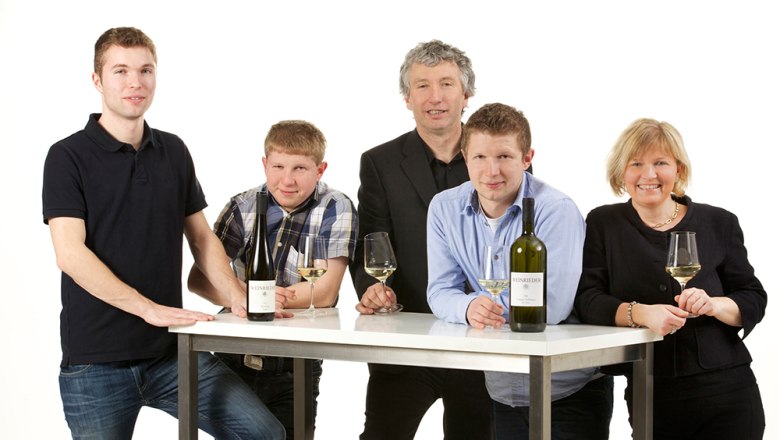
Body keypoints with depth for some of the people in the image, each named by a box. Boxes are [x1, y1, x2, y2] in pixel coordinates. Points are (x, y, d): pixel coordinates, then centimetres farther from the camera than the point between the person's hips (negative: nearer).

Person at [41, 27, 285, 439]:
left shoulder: (174, 152, 11)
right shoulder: (68, 157, -4)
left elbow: (202, 238, 15)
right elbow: (70, 253, -15)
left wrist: (241, 300, -1)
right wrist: (149, 308, -24)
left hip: (172, 351, 4)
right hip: (96, 359, -4)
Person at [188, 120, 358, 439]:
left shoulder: (336, 210, -8)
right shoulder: (242, 207, 0)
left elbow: (324, 292, -15)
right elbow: (198, 279, -5)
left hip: (294, 368, -2)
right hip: (233, 360, 2)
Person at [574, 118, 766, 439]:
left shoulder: (719, 223, 5)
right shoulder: (603, 224, 5)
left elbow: (754, 300, 5)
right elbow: (587, 299, -6)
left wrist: (714, 305, -17)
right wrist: (642, 313, -24)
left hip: (726, 392, 0)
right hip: (649, 398, 0)